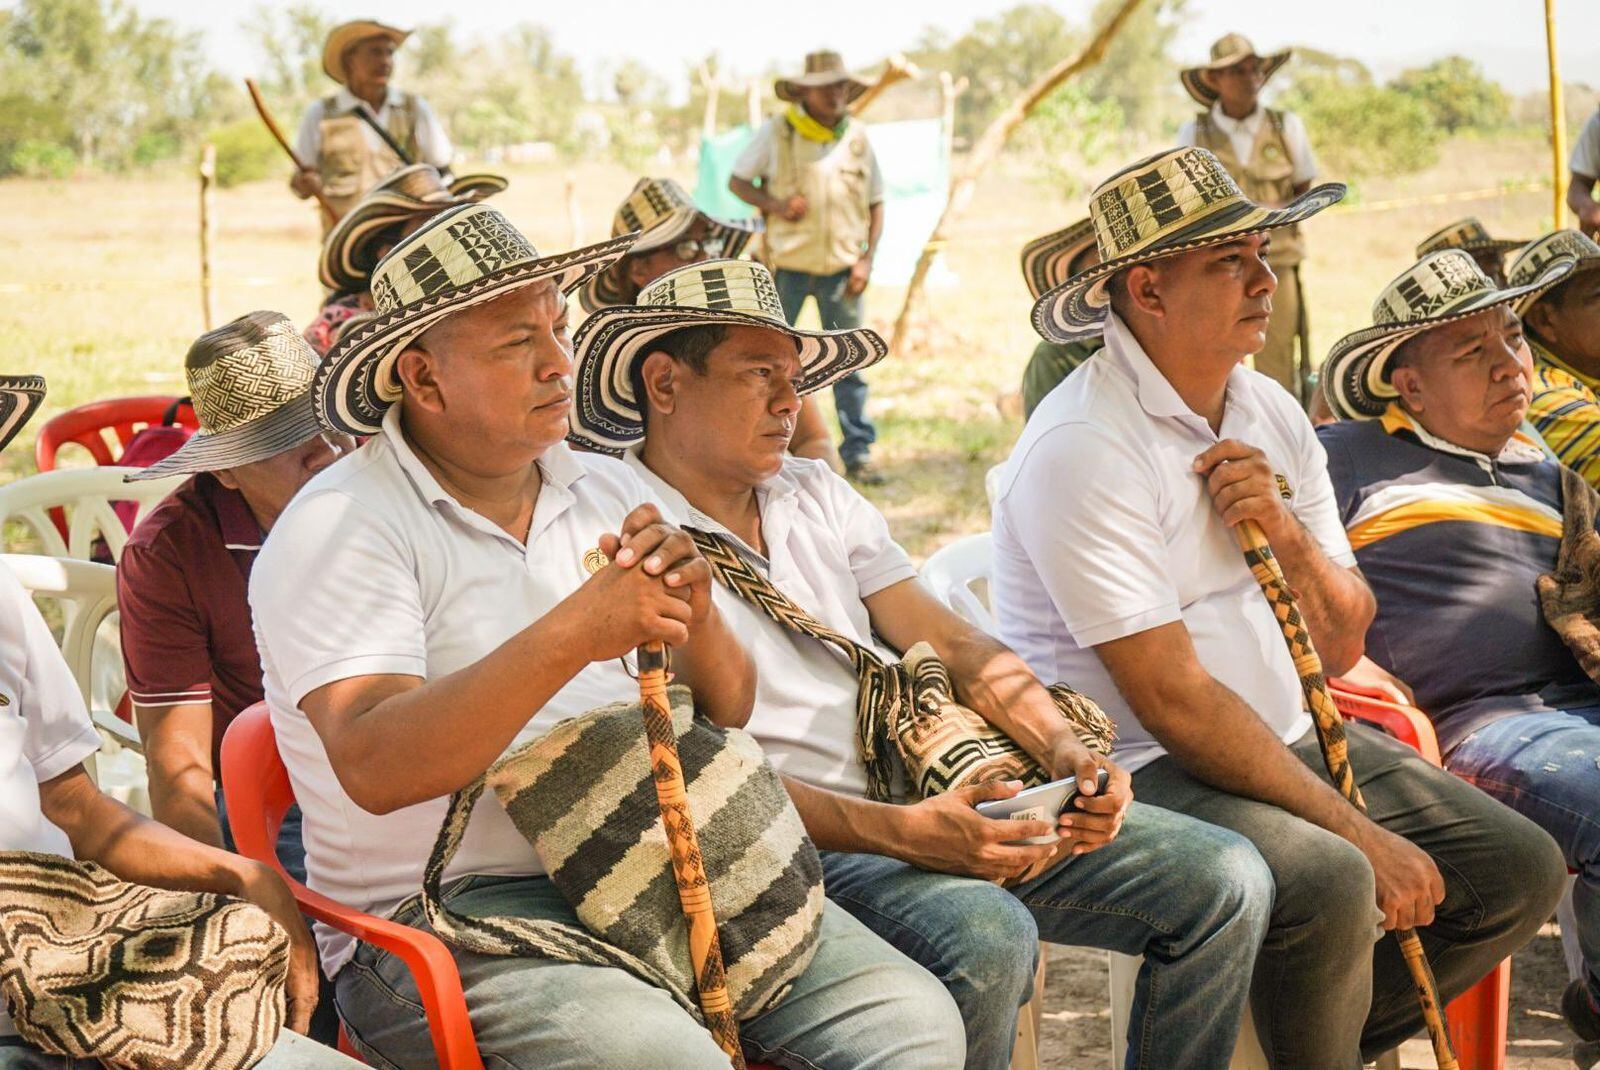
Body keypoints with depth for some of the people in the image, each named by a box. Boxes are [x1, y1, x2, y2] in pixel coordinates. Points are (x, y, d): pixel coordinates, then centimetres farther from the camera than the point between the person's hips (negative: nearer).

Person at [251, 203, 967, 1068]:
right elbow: (374, 768, -21)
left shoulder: (609, 491, 14)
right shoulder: (340, 528, -7)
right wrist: (575, 632, -29)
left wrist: (695, 618, -9)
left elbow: (727, 715, 13)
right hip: (444, 916, -6)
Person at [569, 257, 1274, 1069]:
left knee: (1225, 880, -5)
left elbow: (956, 646, 13)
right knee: (984, 935, -37)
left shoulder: (819, 497, 18)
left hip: (932, 797, 7)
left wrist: (1065, 750, -6)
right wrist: (899, 834, -27)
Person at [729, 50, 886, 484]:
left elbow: (875, 203, 10)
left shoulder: (857, 138, 5)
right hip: (787, 265, -1)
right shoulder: (776, 133, -2)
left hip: (841, 269, 2)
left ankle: (858, 452, 8)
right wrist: (776, 204, -15)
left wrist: (867, 259, -1)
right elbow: (737, 181, 3)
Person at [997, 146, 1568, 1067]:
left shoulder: (1272, 414, 9)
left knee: (1523, 869, 0)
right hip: (1145, 773, -8)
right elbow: (1174, 702, -21)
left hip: (1291, 742, 8)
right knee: (1329, 883, -33)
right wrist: (1359, 832, -20)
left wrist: (1287, 533, -12)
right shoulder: (1085, 449, -18)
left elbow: (1341, 649, 9)